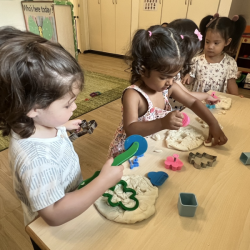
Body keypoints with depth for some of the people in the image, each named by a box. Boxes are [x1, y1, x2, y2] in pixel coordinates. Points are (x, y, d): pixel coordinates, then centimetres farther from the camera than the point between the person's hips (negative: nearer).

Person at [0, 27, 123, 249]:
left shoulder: (40, 124, -16)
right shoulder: (35, 157, -42)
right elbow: (55, 214, -39)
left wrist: (63, 128, -2)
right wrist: (104, 181, -39)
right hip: (55, 231, -6)